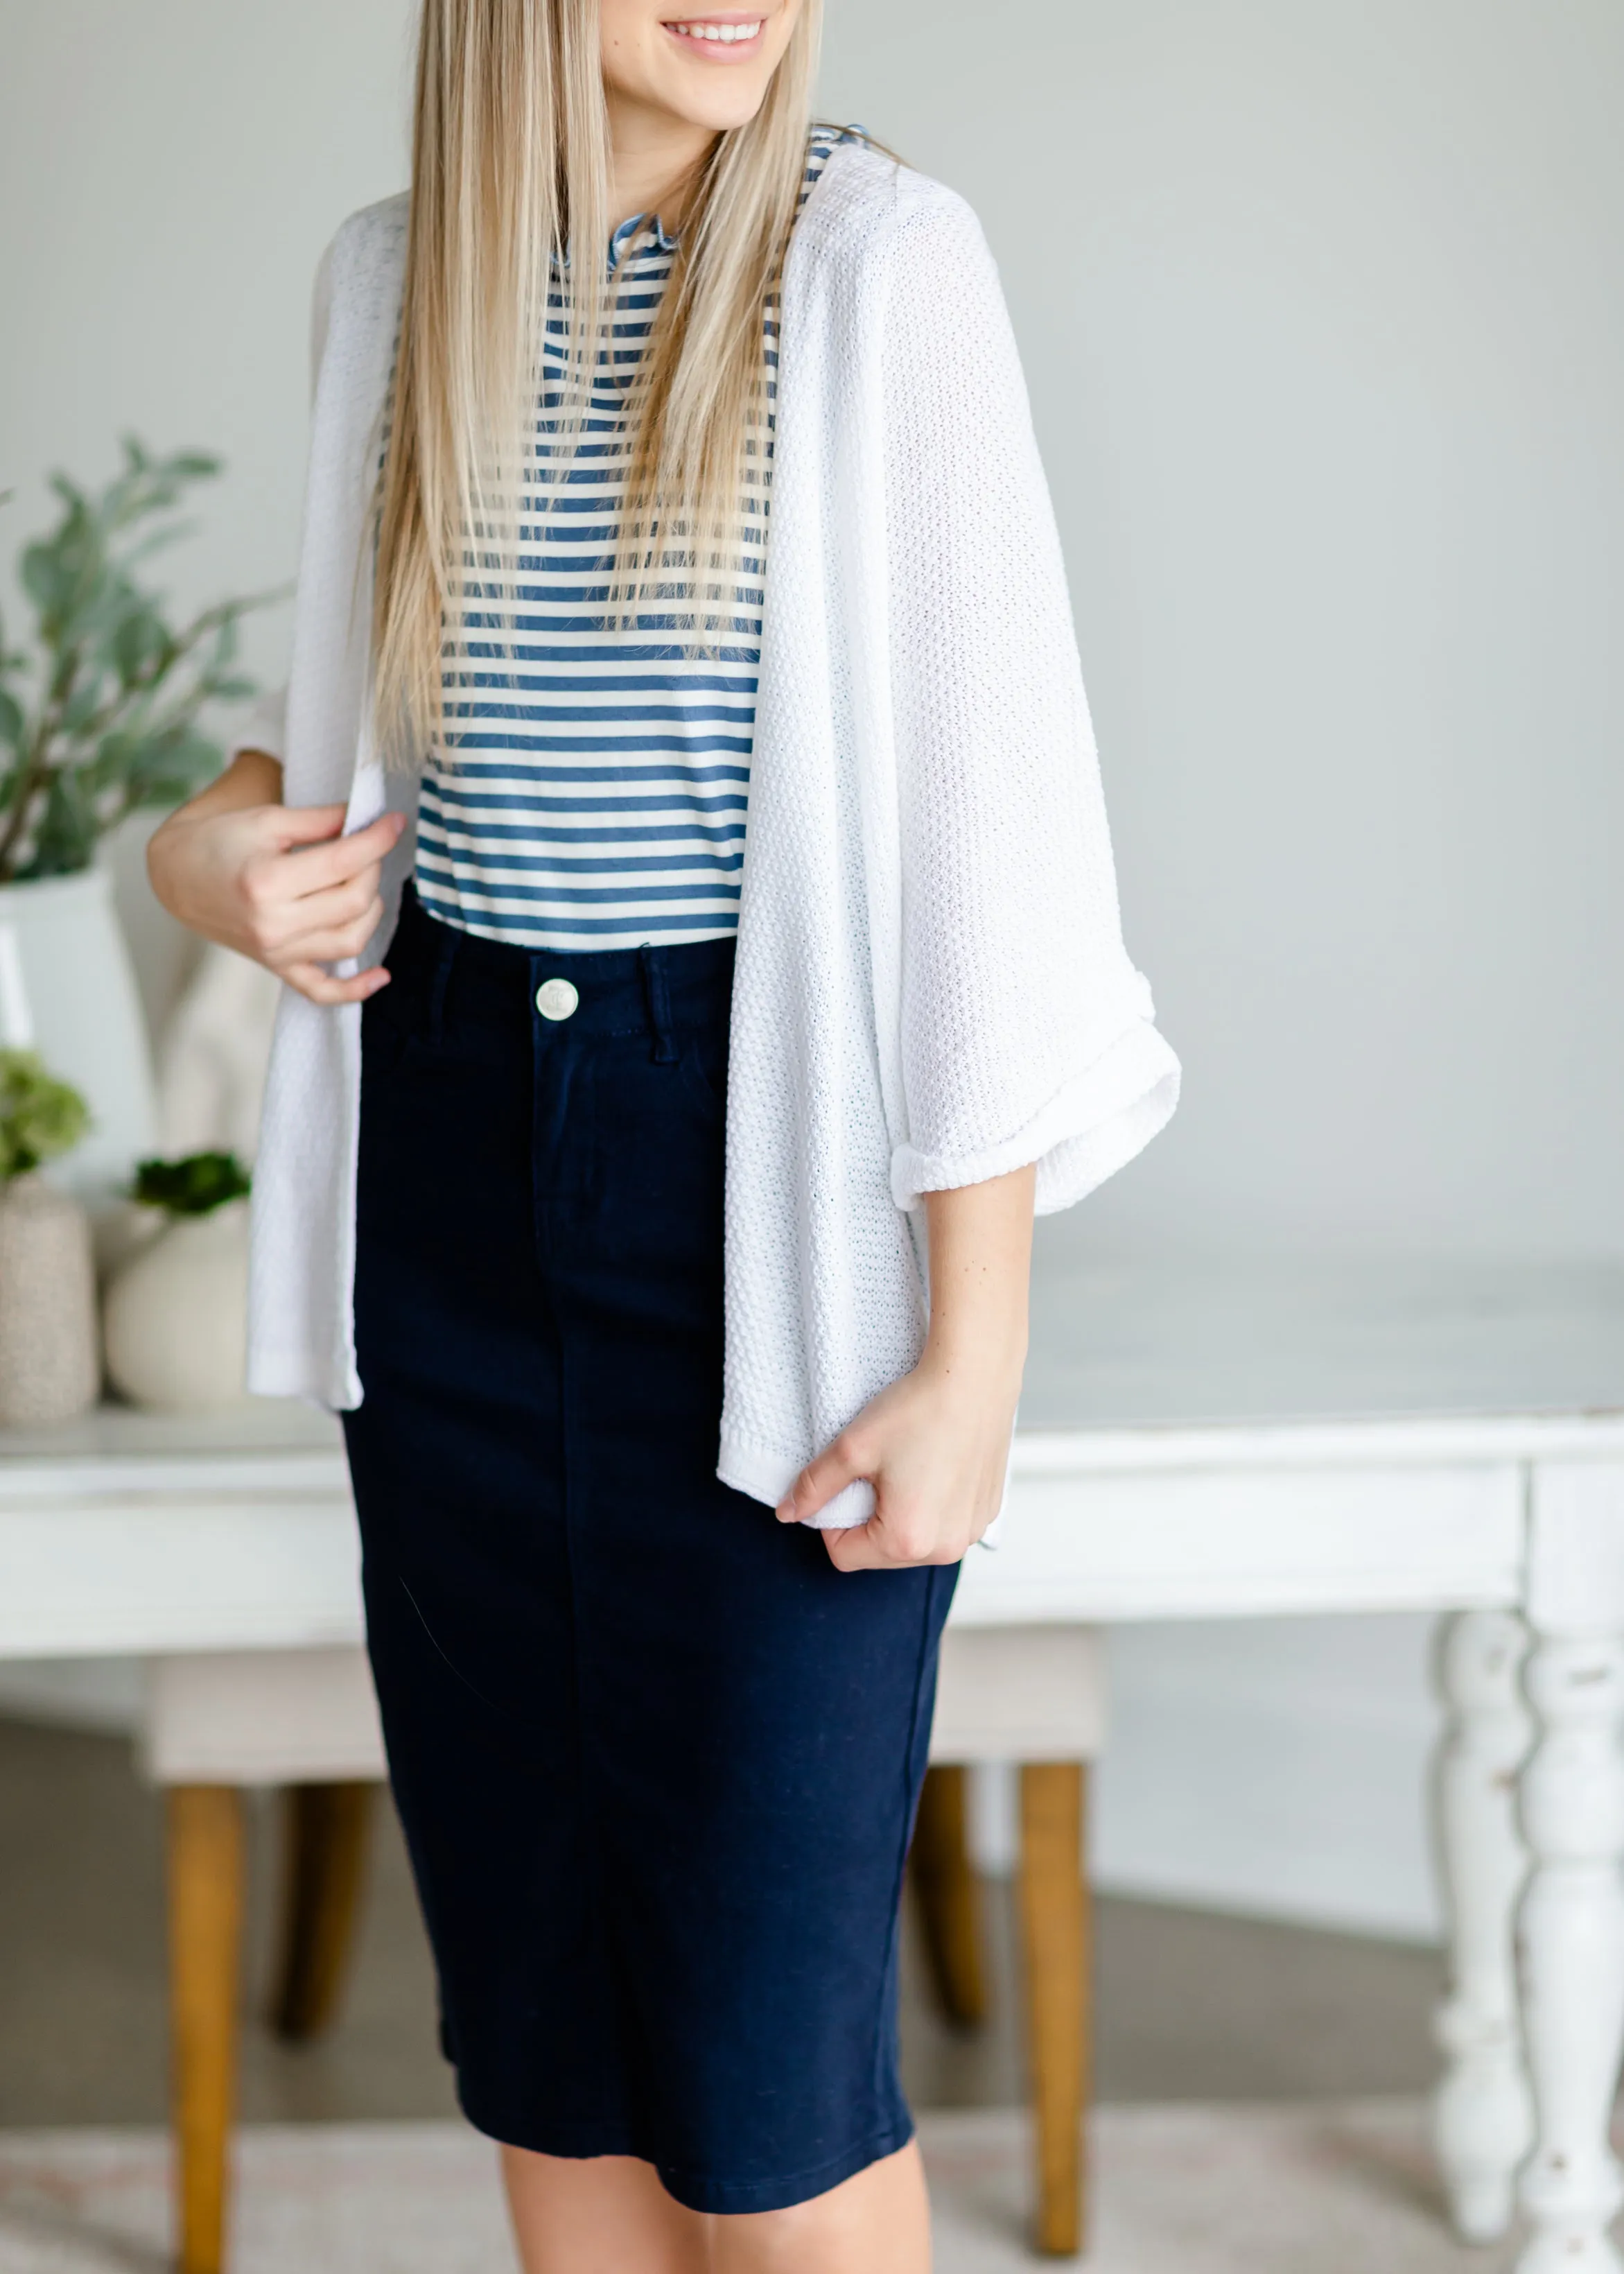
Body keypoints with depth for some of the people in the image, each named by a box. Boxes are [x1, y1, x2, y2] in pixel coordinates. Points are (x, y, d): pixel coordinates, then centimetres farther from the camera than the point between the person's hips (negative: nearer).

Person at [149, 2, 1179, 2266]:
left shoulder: (877, 257, -8)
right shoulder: (390, 278, 7)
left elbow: (982, 814, -11)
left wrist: (978, 1351, -14)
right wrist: (212, 833, 0)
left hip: (770, 1172, -5)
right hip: (450, 1172, 5)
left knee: (760, 2062, 0)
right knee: (536, 1994, 12)